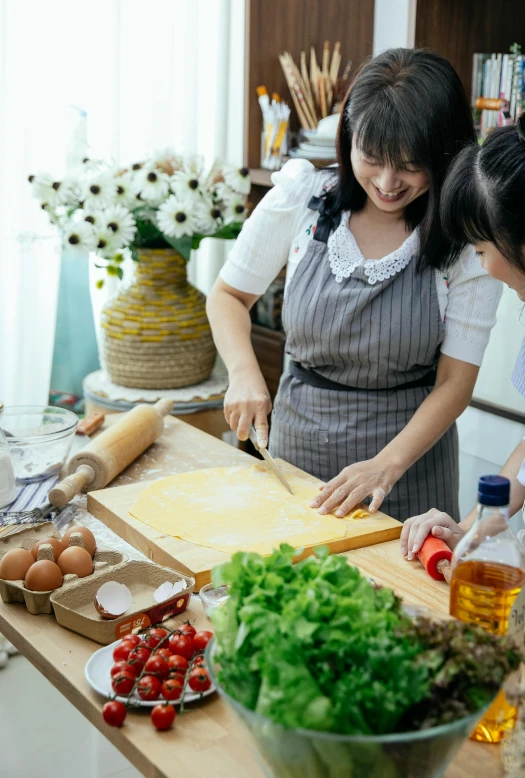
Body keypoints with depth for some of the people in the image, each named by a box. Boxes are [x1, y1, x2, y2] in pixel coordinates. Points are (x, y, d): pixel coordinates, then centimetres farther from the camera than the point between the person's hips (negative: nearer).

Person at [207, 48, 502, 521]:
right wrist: (245, 372, -15)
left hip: (409, 445, -1)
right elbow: (228, 295, 3)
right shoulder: (302, 197, -9)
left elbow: (455, 383, -12)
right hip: (297, 437, 2)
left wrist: (388, 464, -25)